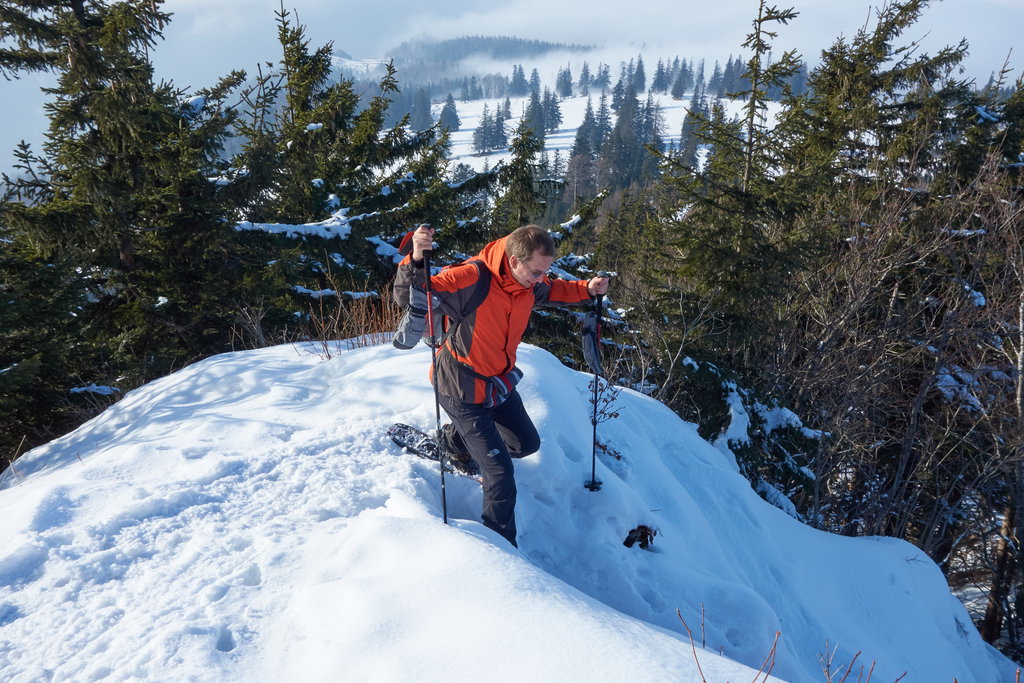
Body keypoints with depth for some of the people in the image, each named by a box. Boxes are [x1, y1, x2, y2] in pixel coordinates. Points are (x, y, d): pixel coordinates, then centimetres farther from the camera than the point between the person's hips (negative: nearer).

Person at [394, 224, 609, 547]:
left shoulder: (530, 283, -8)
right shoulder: (471, 278, -31)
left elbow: (553, 291, 15)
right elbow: (409, 296, -33)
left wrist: (586, 289, -4)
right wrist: (416, 260, -53)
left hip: (500, 383, 8)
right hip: (464, 391, -8)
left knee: (527, 443, 25)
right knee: (501, 475, -6)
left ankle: (457, 439, 43)